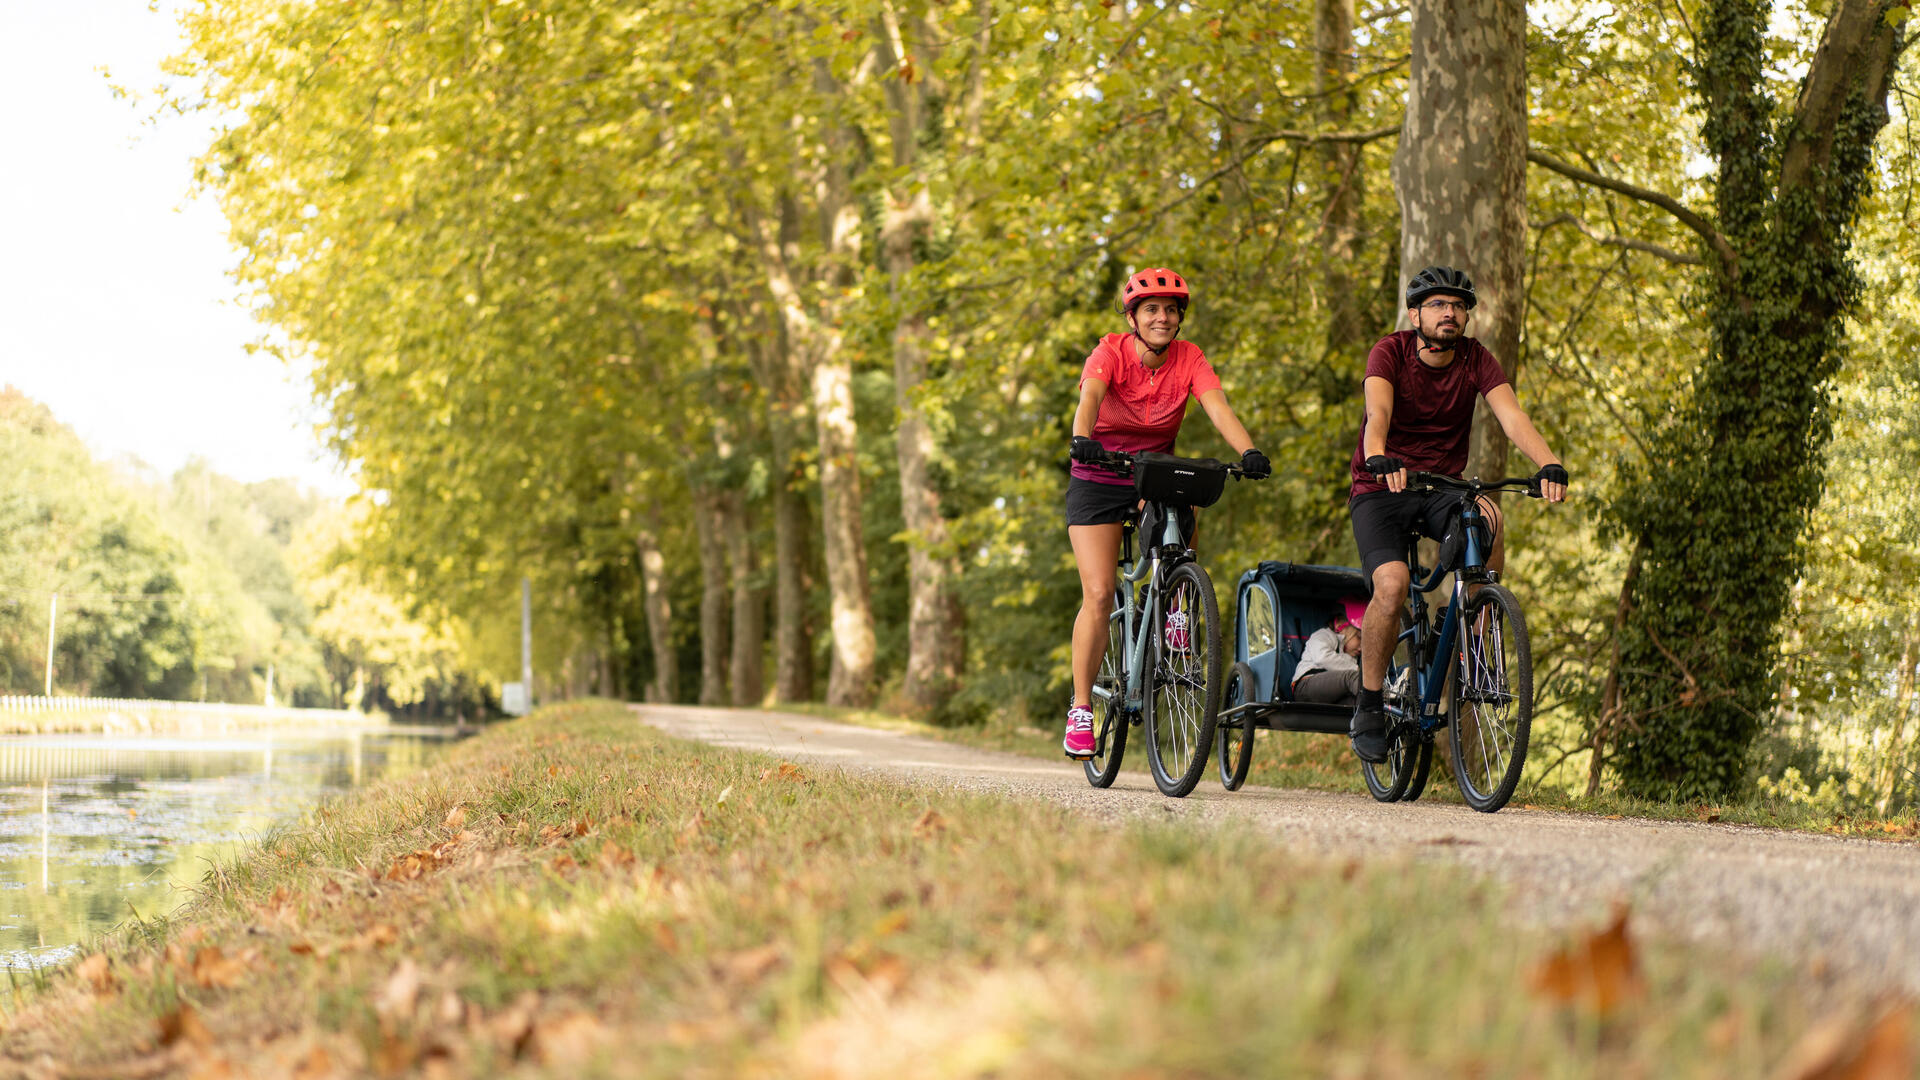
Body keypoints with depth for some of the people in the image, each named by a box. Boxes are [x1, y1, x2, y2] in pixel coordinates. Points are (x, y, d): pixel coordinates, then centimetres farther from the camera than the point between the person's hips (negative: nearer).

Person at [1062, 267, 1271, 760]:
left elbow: (1218, 408, -26)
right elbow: (1090, 399, -37)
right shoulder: (1110, 353, -18)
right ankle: (1081, 708, -3)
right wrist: (1082, 440, -58)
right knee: (1098, 595, -12)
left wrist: (1249, 451, -45)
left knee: (1179, 510, -31)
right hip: (1098, 483, -3)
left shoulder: (1188, 359, -11)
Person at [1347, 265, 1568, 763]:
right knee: (1392, 583, -29)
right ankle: (1368, 705, -10)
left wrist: (1550, 465, -38)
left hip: (1443, 487, 3)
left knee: (1488, 517, -32)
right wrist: (1378, 459, -53)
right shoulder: (1390, 352, -12)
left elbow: (1512, 415, -19)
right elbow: (1378, 413, -31)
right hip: (1380, 490, -3)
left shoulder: (1476, 360, -4)